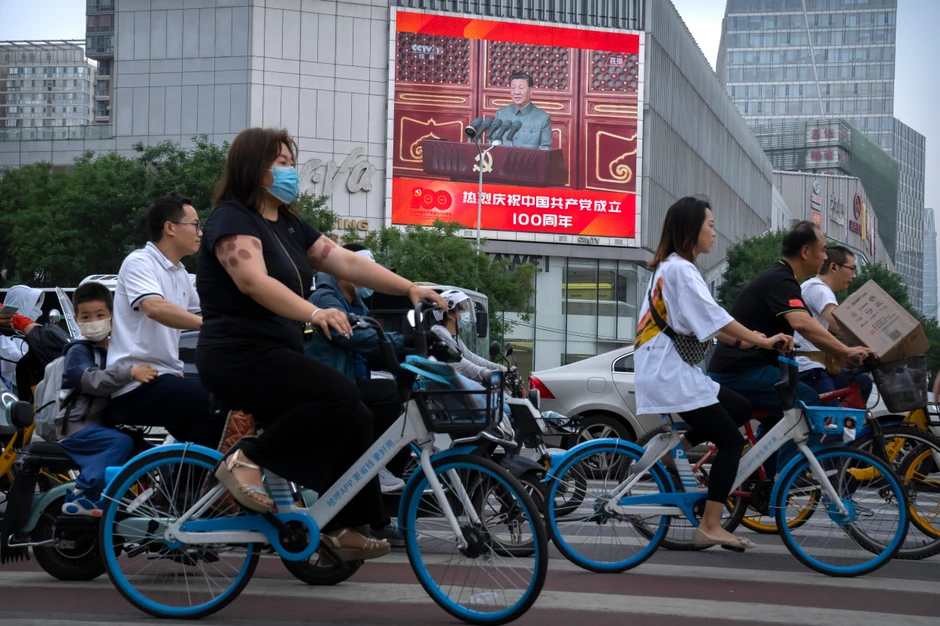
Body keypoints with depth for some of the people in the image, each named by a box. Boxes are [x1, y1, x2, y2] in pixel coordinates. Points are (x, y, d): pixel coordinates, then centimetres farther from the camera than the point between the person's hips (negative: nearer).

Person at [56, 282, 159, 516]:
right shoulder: (78, 351, -7)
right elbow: (93, 381, -26)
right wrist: (130, 373, -37)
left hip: (103, 422, 8)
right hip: (77, 426, -8)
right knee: (122, 442, -27)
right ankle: (81, 497, -27)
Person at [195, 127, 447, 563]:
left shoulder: (289, 226, 17)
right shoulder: (232, 218, -10)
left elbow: (347, 263, 12)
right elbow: (254, 281, -26)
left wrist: (409, 288, 1)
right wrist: (315, 313, -39)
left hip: (279, 354, 9)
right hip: (239, 355, -9)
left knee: (355, 420, 0)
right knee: (338, 395, -26)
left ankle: (341, 528, 6)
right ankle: (246, 460, -16)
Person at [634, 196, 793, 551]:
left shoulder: (670, 267, 18)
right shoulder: (680, 269, -13)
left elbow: (703, 323, 18)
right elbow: (714, 317, -20)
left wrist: (741, 342, 7)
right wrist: (762, 341, -16)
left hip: (675, 371, 10)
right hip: (672, 375, -10)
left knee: (740, 408, 13)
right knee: (731, 441, -8)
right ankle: (710, 527, -9)